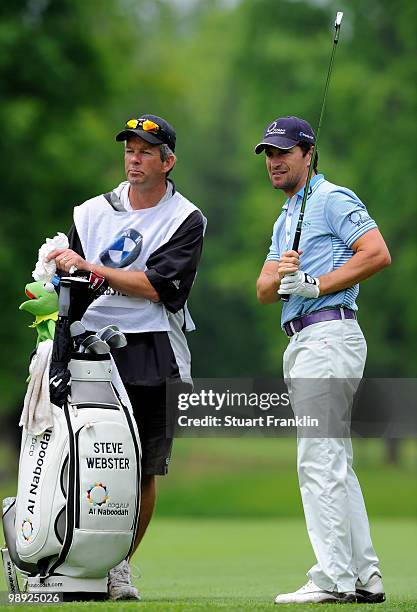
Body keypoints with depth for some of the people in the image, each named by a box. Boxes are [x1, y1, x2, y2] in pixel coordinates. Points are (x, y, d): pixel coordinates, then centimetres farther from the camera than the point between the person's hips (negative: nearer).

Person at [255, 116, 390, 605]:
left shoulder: (333, 200, -4)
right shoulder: (285, 219, 24)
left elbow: (377, 254, -17)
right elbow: (262, 291, 16)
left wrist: (313, 284, -16)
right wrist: (278, 277, -7)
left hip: (328, 334, -10)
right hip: (302, 341, 10)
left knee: (319, 458, -13)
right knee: (335, 462, 10)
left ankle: (333, 579, -14)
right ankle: (364, 578, 12)